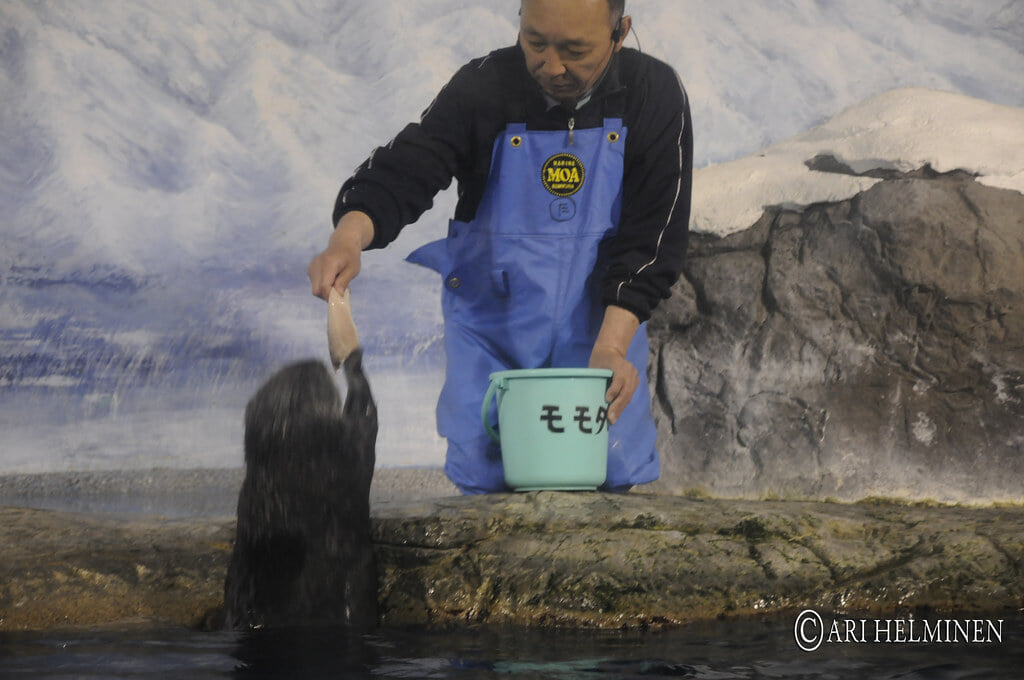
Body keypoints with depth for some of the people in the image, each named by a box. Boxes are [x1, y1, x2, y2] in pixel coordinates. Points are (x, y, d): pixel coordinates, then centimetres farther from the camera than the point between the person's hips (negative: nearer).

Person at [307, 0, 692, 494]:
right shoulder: (483, 88, -12)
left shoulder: (655, 96, -10)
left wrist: (611, 347, -23)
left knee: (615, 476, -6)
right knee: (483, 479, -6)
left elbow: (650, 237, -12)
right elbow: (400, 173, -19)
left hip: (603, 327, 0)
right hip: (491, 325, 0)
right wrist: (349, 237, -41)